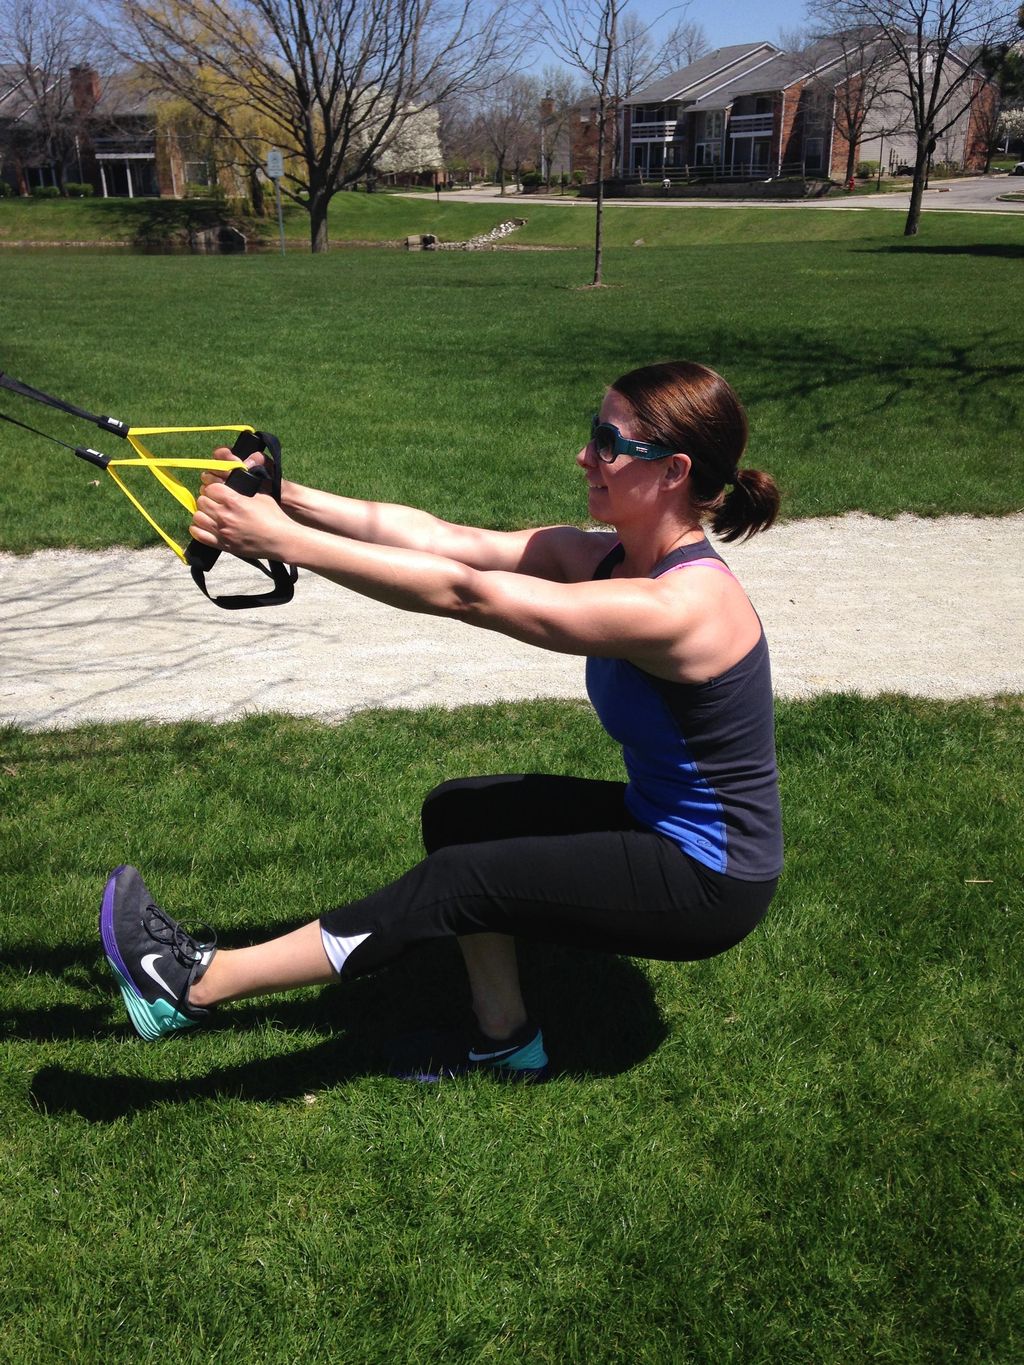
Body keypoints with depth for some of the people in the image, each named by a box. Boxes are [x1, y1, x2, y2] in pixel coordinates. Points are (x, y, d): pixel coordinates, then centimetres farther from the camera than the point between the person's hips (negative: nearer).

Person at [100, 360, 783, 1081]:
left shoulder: (685, 604, -30)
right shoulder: (603, 555, -4)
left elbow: (464, 593, -34)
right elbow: (435, 536, -12)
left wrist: (287, 541, -32)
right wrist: (282, 497, -19)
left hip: (711, 884, -8)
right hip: (662, 824, 8)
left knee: (458, 880, -13)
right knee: (457, 811, 6)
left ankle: (198, 983, -2)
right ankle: (507, 1041, 17)